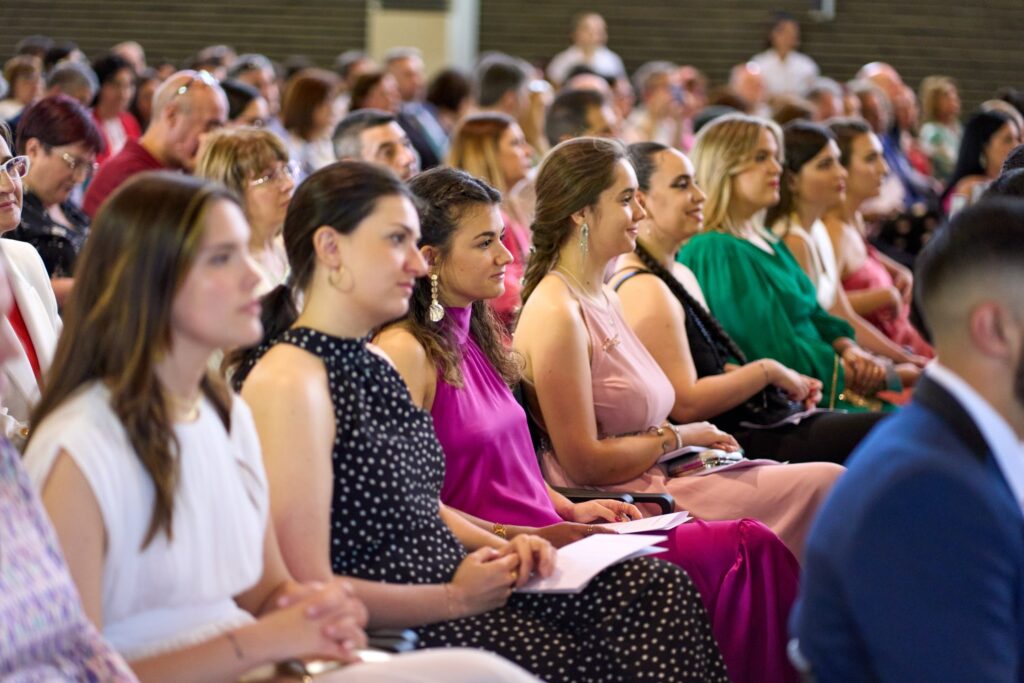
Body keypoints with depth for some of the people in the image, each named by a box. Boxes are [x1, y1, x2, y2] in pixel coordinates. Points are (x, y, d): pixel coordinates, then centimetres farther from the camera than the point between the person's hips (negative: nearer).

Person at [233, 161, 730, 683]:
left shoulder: (372, 364, 15)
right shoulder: (289, 381, -17)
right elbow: (307, 590, -22)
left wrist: (500, 550, 7)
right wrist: (454, 599, -14)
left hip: (461, 592, 10)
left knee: (660, 587, -2)